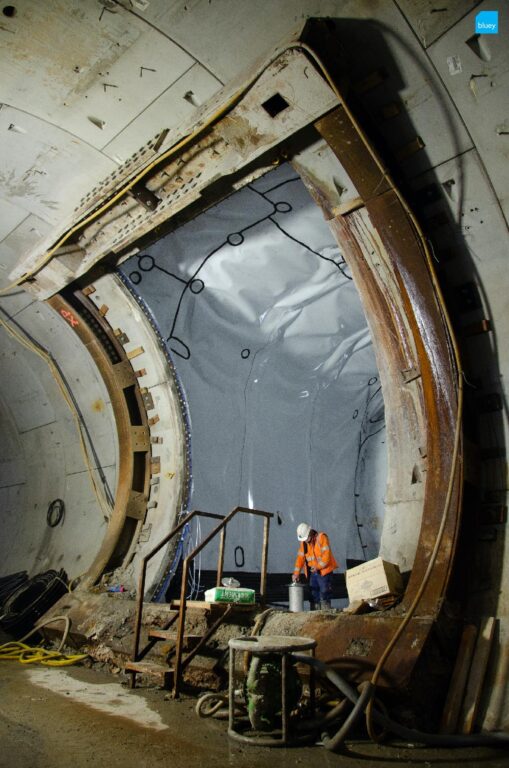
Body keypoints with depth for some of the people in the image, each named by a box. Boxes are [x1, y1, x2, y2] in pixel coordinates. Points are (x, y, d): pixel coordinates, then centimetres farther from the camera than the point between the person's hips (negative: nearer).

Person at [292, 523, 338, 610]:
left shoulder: (321, 537, -11)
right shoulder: (303, 542, 8)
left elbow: (326, 554, -17)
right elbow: (300, 557, 7)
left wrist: (318, 566, -22)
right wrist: (296, 573, 0)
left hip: (324, 571, -6)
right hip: (312, 573, 6)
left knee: (324, 596, -9)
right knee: (314, 596, 8)